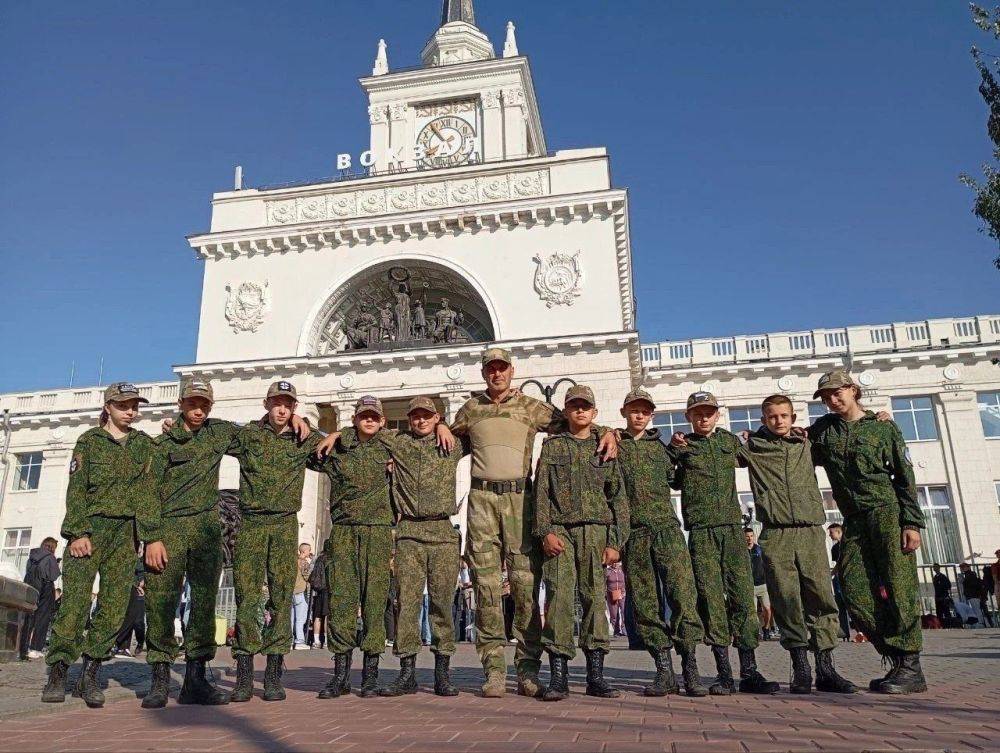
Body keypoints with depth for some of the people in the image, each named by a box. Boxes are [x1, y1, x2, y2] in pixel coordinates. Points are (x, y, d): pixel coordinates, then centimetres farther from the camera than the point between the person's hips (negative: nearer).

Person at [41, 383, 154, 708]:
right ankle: (57, 675, -1)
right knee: (74, 601, -9)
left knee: (115, 605, -2)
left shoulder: (144, 443, 15)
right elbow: (76, 490, -1)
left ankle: (91, 676, 5)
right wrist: (78, 533, -12)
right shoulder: (90, 440, 5)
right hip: (89, 527, -3)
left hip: (125, 531, 3)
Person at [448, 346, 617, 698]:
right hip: (482, 500, 1)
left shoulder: (532, 407, 13)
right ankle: (494, 669, 3)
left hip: (520, 498, -1)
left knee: (525, 583, -5)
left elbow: (569, 424, 15)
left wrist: (607, 431, 0)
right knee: (486, 584, -2)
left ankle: (528, 670, 2)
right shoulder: (470, 409, 17)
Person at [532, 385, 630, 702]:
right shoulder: (552, 446, 12)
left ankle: (595, 675, 5)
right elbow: (541, 493, 5)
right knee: (559, 598, -8)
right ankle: (558, 676, -5)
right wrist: (545, 532, -8)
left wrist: (615, 542, 1)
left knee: (595, 598, -1)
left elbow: (618, 498, 10)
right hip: (559, 530, -1)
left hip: (595, 531, 1)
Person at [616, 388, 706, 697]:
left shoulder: (660, 446, 18)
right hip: (634, 532, -1)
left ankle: (690, 668, -6)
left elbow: (674, 478, 25)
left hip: (667, 527, 1)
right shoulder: (614, 446, 11)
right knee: (645, 602, -1)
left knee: (682, 593, -11)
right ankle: (664, 671, 6)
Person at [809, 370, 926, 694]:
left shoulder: (883, 427, 6)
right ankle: (898, 659, 6)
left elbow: (904, 476, 2)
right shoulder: (822, 430, 16)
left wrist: (912, 522, -7)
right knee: (855, 592, -5)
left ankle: (911, 668, -5)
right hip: (854, 521, 4)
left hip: (888, 512, -4)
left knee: (898, 588, -9)